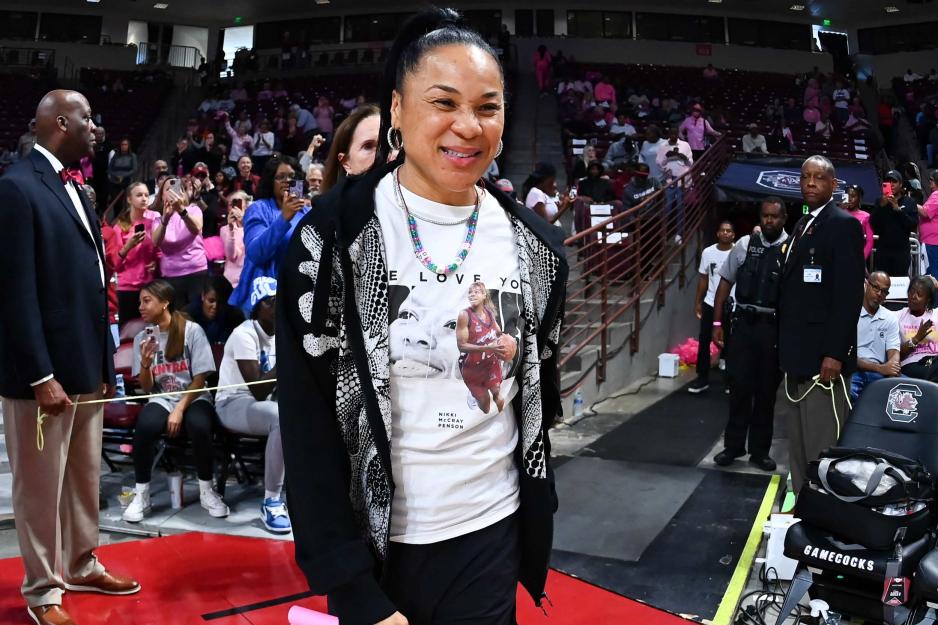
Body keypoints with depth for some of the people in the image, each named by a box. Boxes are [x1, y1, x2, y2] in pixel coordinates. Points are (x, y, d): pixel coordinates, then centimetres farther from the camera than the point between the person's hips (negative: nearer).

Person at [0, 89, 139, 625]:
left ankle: (81, 565, 36)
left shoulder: (72, 187, 13)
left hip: (86, 364, 8)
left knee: (85, 477, 19)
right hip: (45, 369, -8)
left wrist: (104, 360, 14)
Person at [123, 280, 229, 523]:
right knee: (144, 426, -32)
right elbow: (146, 388, 3)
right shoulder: (142, 338, 4)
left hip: (194, 398, -2)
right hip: (161, 400, 2)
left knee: (198, 426, -35)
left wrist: (180, 409, -17)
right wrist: (145, 363, -17)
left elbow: (200, 380, -6)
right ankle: (141, 495, -15)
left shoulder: (192, 330, -6)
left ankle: (206, 491, -12)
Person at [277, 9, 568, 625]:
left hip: (490, 535, 2)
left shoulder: (535, 245, -1)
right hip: (369, 538, -2)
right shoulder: (334, 234, -13)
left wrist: (533, 523, 12)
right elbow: (308, 422, -13)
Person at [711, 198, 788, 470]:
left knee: (767, 389, 8)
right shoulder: (745, 244, 4)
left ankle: (760, 449, 21)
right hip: (744, 322, 2)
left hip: (775, 327, -2)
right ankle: (733, 445, 18)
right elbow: (726, 282, 9)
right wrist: (717, 322, 5)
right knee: (740, 385, 5)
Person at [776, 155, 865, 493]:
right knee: (799, 439, 15)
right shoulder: (803, 224, 17)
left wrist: (835, 353, -21)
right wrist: (786, 347, 12)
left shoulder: (843, 224, -9)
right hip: (797, 352, 9)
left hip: (823, 354, -9)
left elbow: (850, 293, -16)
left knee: (821, 442, -4)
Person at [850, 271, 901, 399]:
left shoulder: (891, 318, 15)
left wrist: (892, 376, -18)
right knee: (849, 392, -39)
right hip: (852, 371, -4)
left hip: (879, 372, 5)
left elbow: (894, 354, 6)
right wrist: (879, 368, -20)